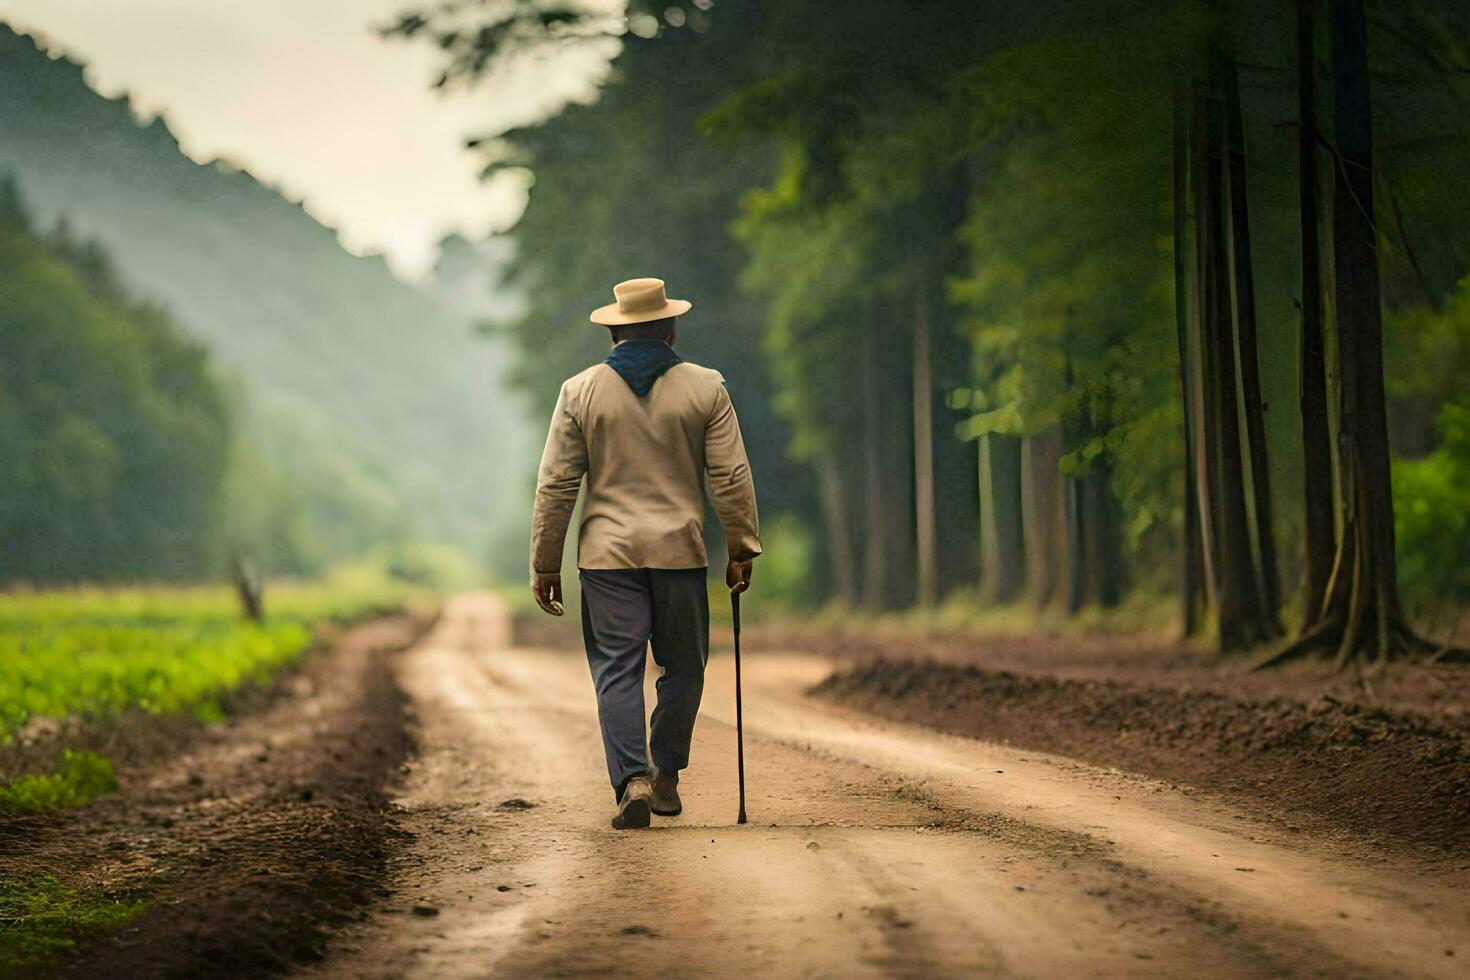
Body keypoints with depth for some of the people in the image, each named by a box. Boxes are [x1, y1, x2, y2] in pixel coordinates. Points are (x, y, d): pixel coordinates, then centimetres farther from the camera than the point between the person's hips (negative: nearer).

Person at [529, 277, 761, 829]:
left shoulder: (580, 391, 2)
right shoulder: (705, 389, 2)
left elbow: (555, 484, 2)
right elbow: (731, 477, 0)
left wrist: (545, 563, 7)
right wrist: (742, 549, 8)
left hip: (607, 554, 0)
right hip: (680, 551, 0)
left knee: (617, 670, 0)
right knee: (683, 666, 14)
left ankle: (631, 780, -13)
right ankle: (665, 775, 18)